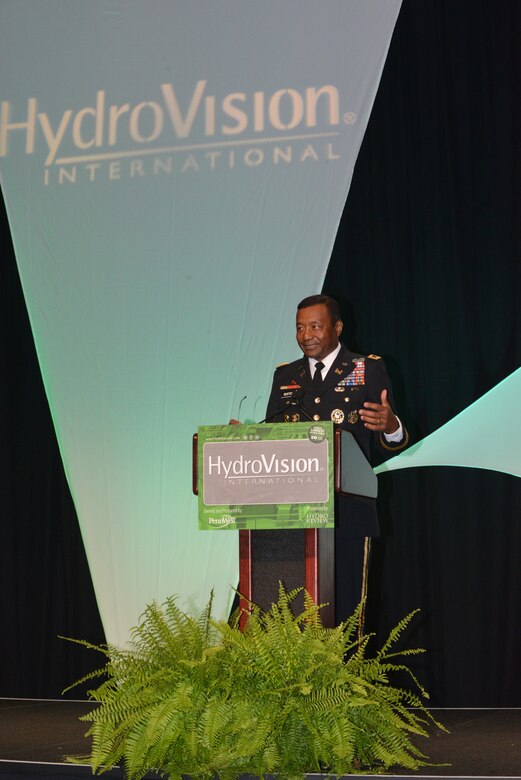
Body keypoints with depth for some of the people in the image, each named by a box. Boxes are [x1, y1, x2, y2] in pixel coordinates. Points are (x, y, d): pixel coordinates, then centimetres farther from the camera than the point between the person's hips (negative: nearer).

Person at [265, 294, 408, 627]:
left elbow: (393, 443, 0)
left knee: (346, 606, -4)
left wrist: (391, 426, -23)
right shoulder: (285, 375, 16)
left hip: (348, 511, -3)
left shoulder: (369, 369, 4)